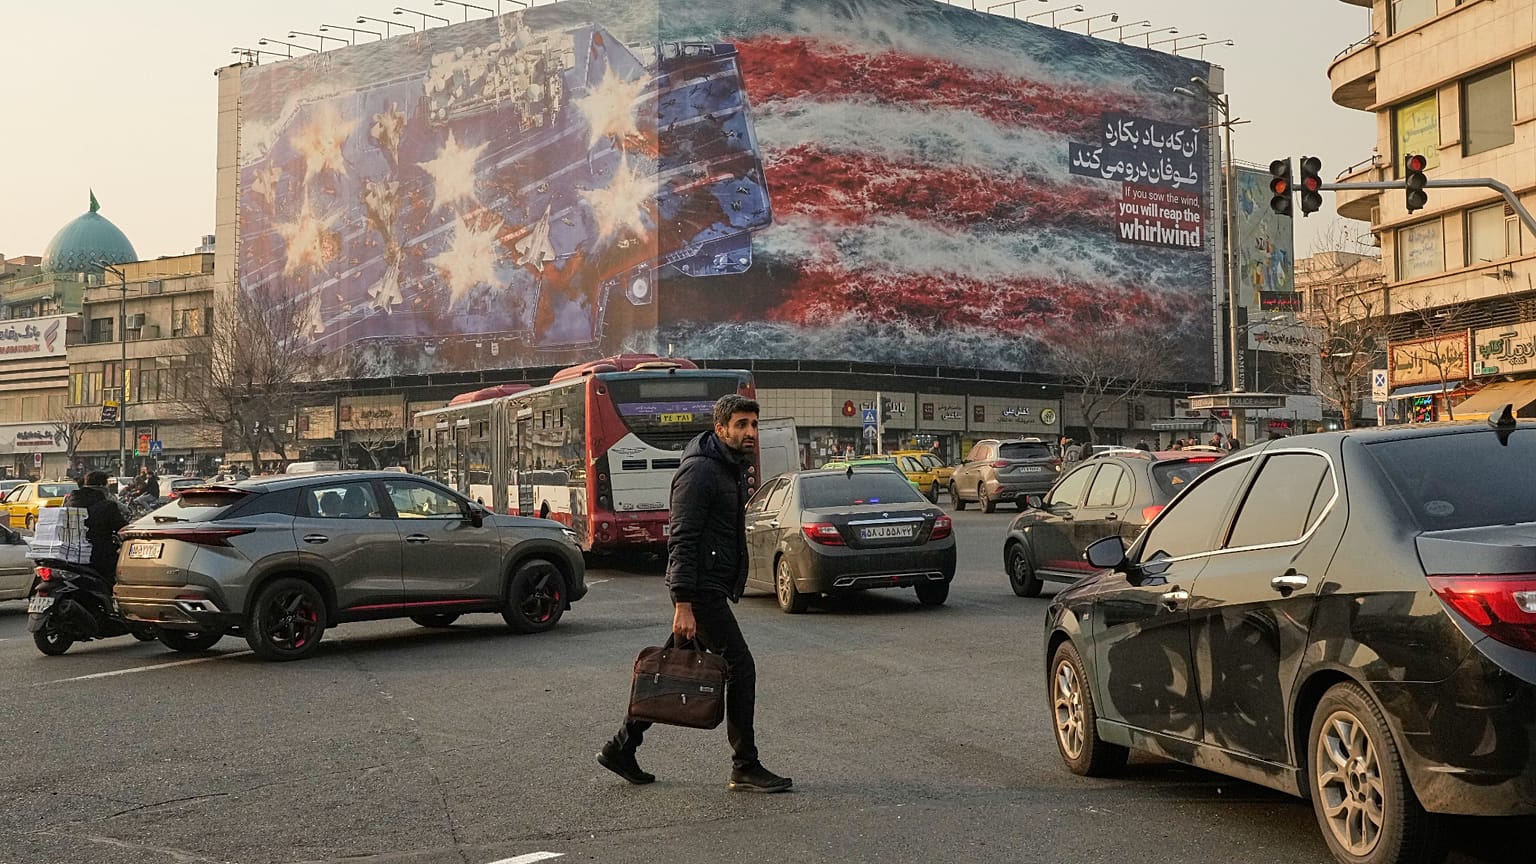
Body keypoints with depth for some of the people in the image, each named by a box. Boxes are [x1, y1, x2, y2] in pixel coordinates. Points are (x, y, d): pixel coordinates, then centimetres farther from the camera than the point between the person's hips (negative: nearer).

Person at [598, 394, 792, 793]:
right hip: (700, 590, -10)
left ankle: (621, 747, 23)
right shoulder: (700, 470, -16)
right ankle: (746, 768, 2)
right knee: (740, 668, -6)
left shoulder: (734, 469, 16)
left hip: (713, 588, 10)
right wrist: (683, 605, -25)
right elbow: (681, 539, -21)